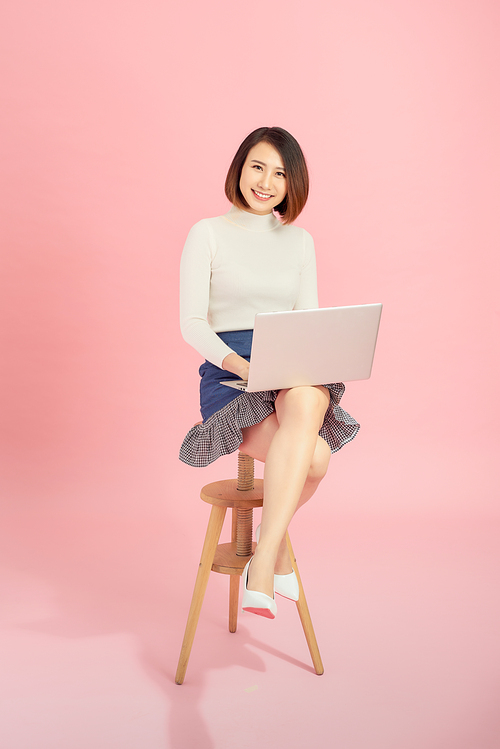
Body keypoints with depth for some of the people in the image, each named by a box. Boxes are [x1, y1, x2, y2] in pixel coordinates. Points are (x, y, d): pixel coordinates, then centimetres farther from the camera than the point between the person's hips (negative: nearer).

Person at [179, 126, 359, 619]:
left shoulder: (299, 241, 17)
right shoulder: (208, 234, 4)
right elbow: (192, 323, -3)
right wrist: (238, 362, -21)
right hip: (228, 375, -3)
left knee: (306, 399, -38)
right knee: (314, 456, -32)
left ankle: (261, 562, -27)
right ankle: (276, 553, -10)